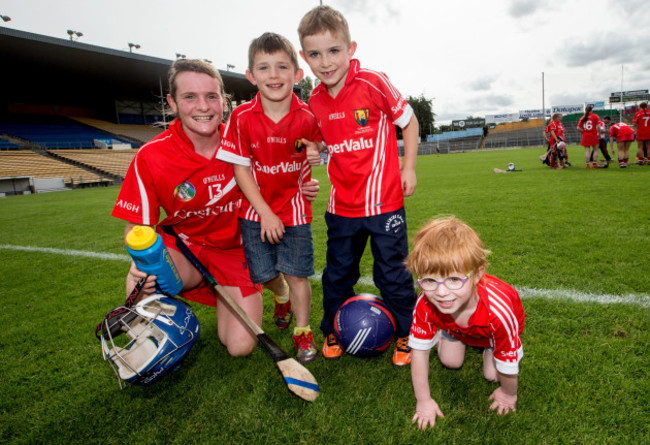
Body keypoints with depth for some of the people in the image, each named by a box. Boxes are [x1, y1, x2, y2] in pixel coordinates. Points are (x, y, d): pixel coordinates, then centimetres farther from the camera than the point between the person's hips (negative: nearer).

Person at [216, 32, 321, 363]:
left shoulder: (306, 119, -11)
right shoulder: (242, 118, -12)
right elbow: (240, 168, -9)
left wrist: (308, 181, -9)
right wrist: (266, 213, -13)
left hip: (294, 208, -1)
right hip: (256, 210, 1)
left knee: (297, 274, 0)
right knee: (263, 274, 9)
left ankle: (303, 331, 22)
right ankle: (282, 298, 45)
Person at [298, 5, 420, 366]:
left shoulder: (374, 83, -11)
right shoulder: (315, 102, 1)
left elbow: (409, 121, -1)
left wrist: (409, 167, -4)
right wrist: (313, 151, -5)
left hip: (384, 203, -4)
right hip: (342, 206, 4)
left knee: (392, 274, 7)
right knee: (337, 274, 17)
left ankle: (407, 335, 31)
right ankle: (333, 330, 39)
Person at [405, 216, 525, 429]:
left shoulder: (498, 312, -50)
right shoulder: (425, 304, -41)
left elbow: (509, 364, -31)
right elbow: (419, 352, -28)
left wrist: (508, 395, -12)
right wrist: (424, 400, -19)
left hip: (489, 329, -1)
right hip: (455, 325, 2)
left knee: (492, 374, -4)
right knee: (450, 362, 2)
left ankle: (488, 347, 25)